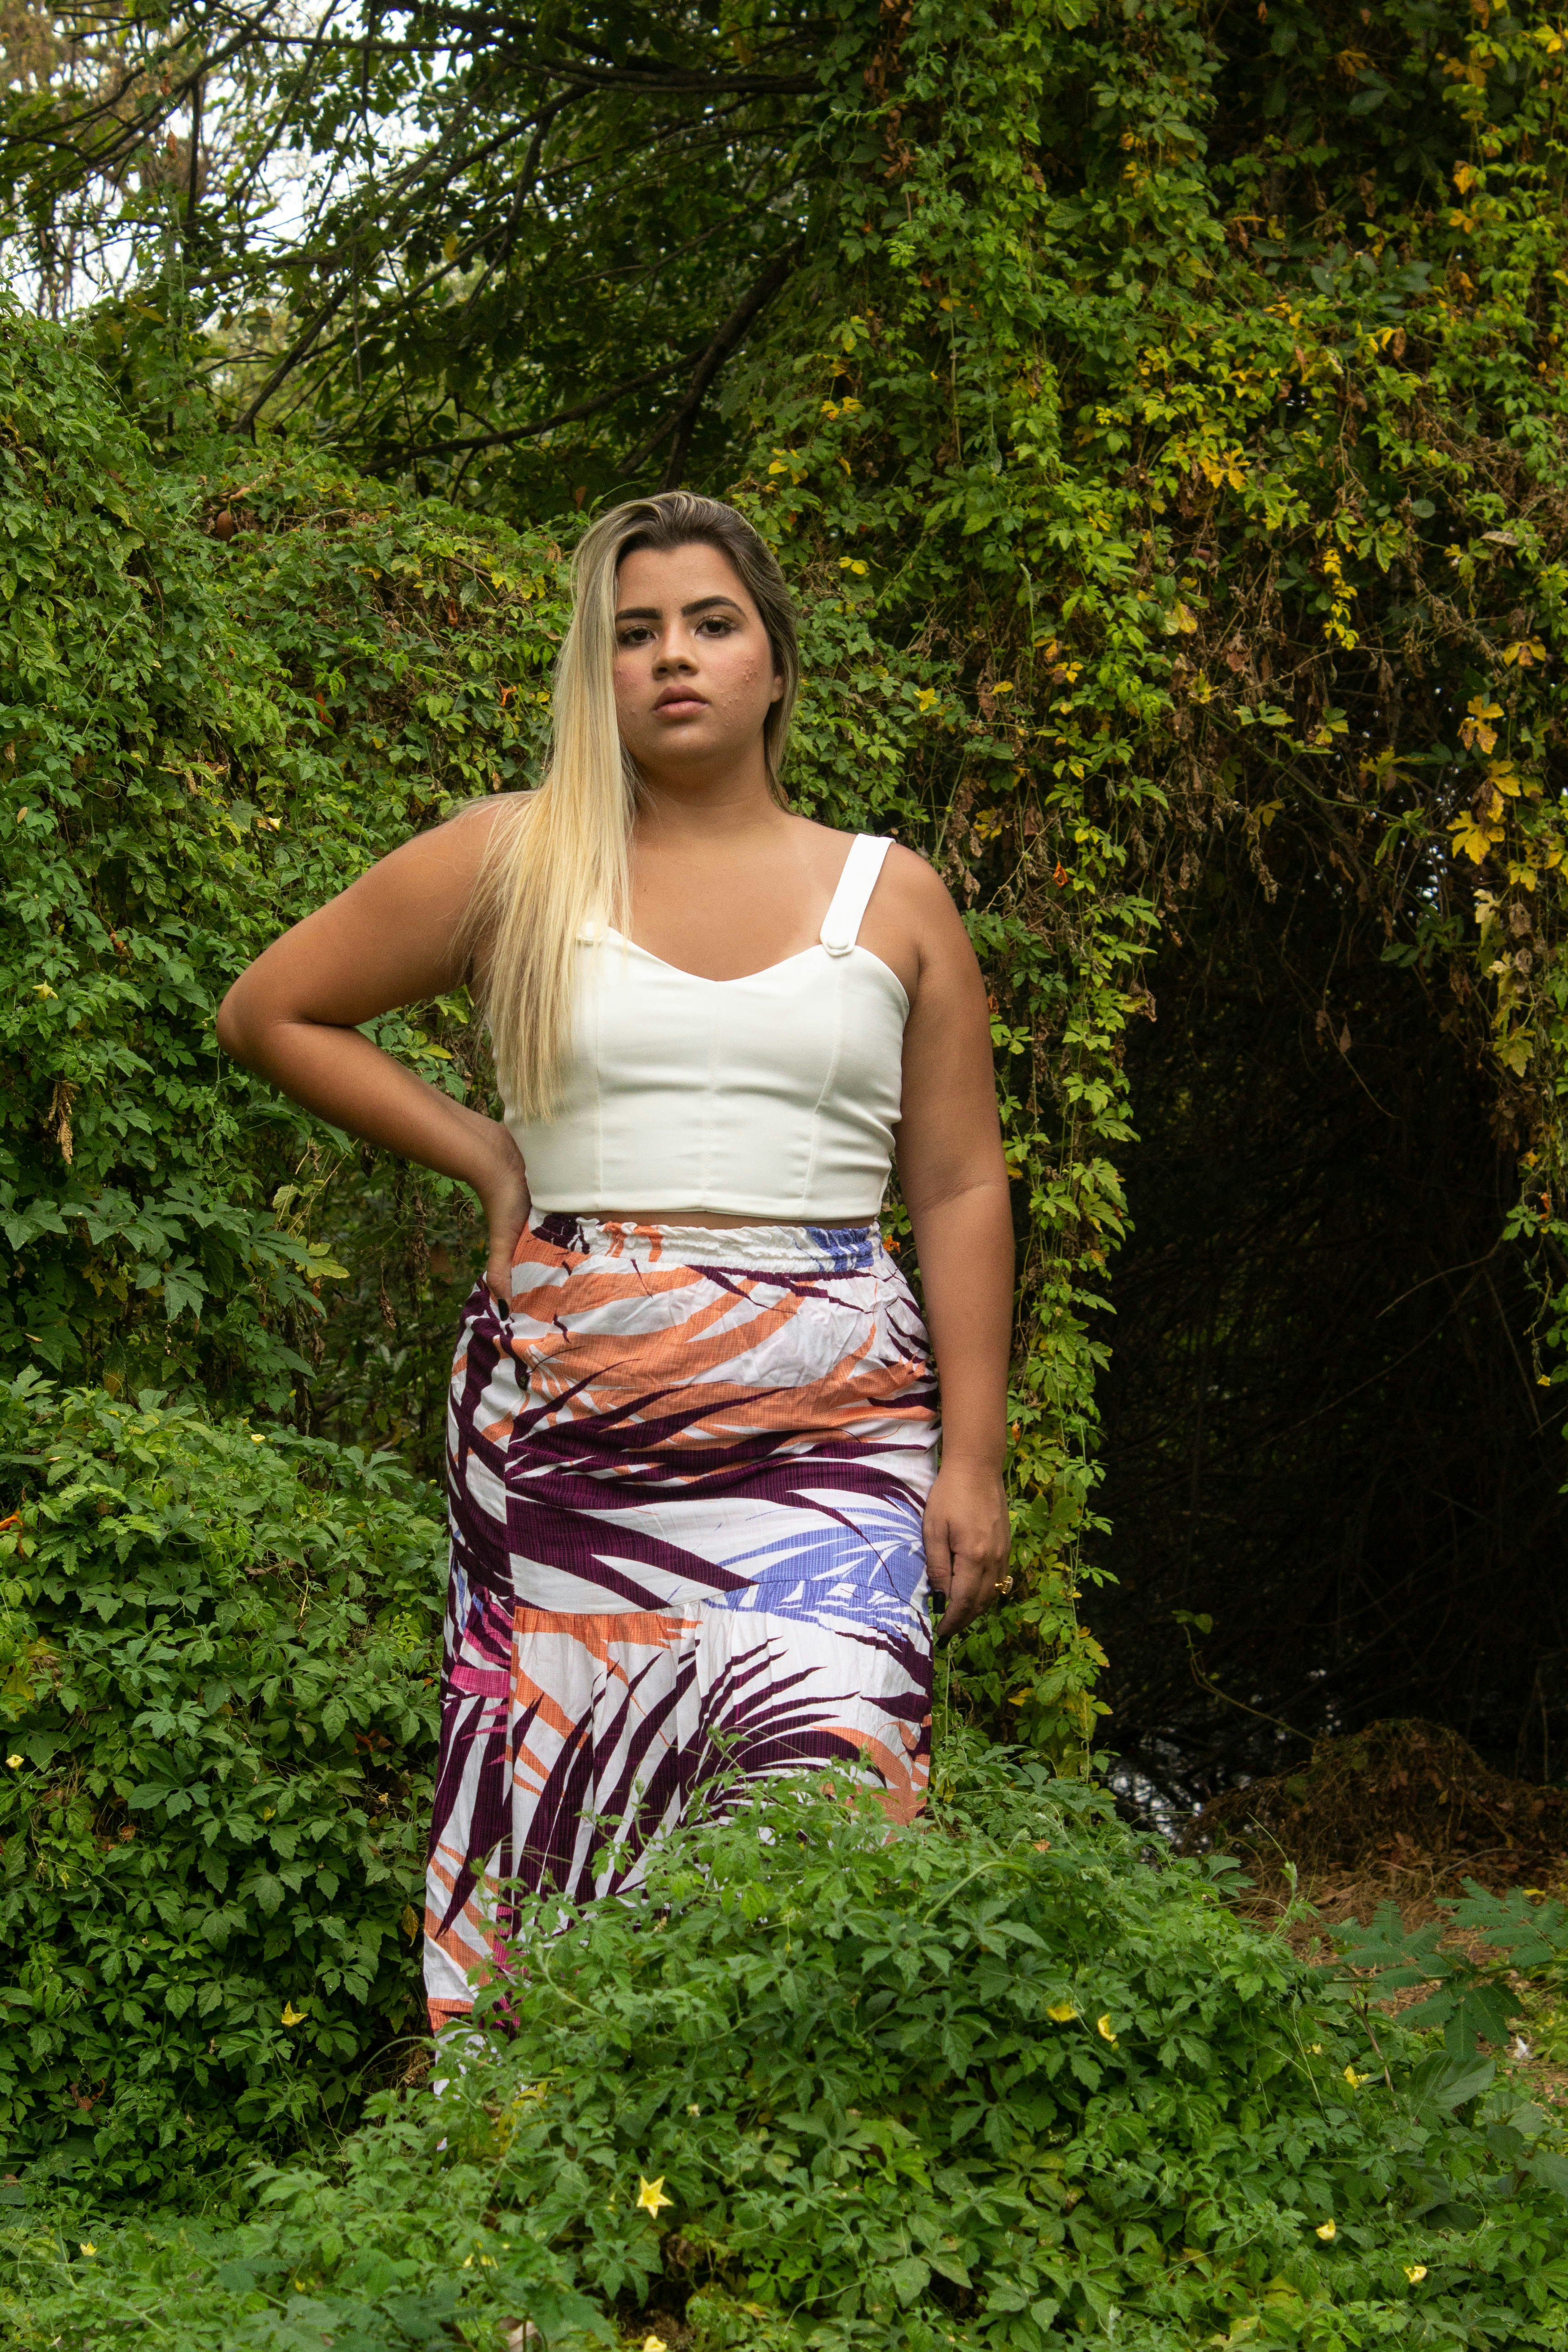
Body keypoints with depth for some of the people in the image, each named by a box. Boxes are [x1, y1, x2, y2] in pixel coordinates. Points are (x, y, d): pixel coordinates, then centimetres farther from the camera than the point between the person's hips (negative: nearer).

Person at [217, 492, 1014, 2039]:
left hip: (828, 1433, 0)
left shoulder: (893, 900, 12)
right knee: (566, 1803, -3)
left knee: (829, 1794, -17)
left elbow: (959, 1189, 12)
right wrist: (479, 1154, 8)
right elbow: (270, 1009, 16)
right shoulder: (510, 863, 8)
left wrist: (973, 1456, 4)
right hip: (570, 1418, 0)